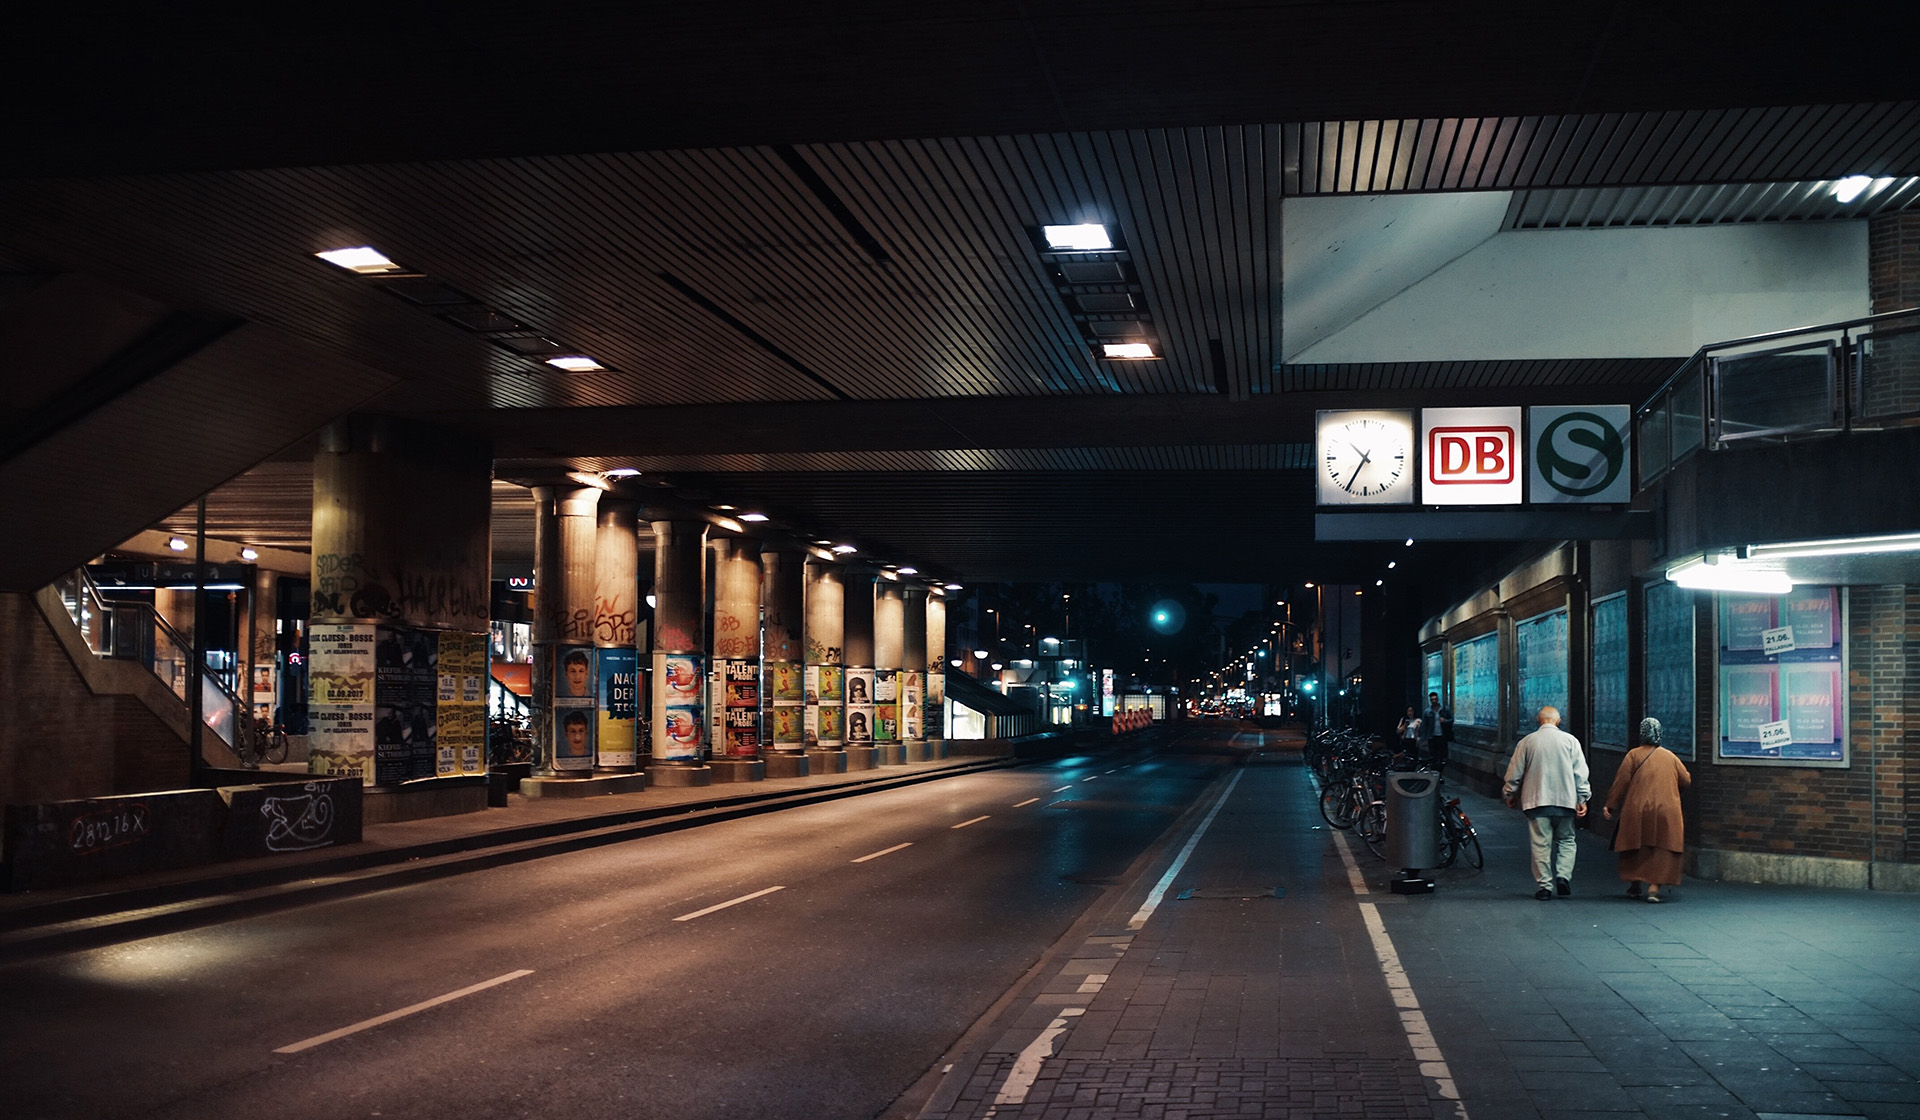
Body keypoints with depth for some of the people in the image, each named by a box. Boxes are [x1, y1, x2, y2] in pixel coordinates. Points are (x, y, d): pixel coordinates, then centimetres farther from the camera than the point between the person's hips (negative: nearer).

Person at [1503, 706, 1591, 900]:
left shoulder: (1527, 742, 1)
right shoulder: (1570, 740, 0)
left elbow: (1515, 772, 6)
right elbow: (1580, 773, 1)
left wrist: (1510, 795, 20)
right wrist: (1582, 799, 7)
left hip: (1536, 800, 0)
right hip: (1564, 799, 0)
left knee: (1541, 843, 3)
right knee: (1566, 840, 14)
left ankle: (1545, 886, 3)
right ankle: (1563, 875, -3)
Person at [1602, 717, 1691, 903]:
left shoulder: (1633, 755, -2)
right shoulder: (1670, 757, 6)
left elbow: (1620, 782, -6)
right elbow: (1686, 781, 11)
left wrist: (1610, 805, -1)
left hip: (1637, 811, -1)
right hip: (1666, 812, 1)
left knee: (1636, 848, 13)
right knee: (1661, 850, 2)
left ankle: (1634, 886, 19)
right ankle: (1654, 887, -11)